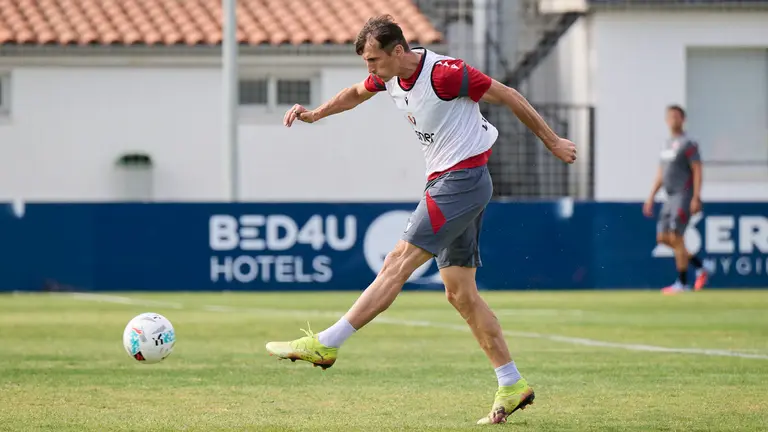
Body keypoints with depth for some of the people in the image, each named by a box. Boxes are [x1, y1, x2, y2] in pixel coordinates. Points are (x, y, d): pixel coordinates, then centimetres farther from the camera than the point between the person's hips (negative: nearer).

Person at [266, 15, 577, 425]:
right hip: (444, 182, 10)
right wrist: (314, 114, 15)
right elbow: (357, 94, 29)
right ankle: (512, 385, 12)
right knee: (460, 293, 8)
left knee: (399, 263, -14)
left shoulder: (445, 73, -19)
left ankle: (325, 344, -16)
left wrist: (552, 141, -1)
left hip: (462, 179, -10)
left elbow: (507, 96, -9)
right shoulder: (390, 75, 6)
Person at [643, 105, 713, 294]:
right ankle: (701, 267, 16)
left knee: (675, 237, -12)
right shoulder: (667, 144, 17)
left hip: (684, 196, -9)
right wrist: (650, 198, 17)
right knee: (662, 238, 6)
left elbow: (697, 171, -13)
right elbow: (660, 174, 22)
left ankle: (682, 283, -7)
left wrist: (696, 198, -21)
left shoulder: (688, 143, -8)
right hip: (671, 198, 9)